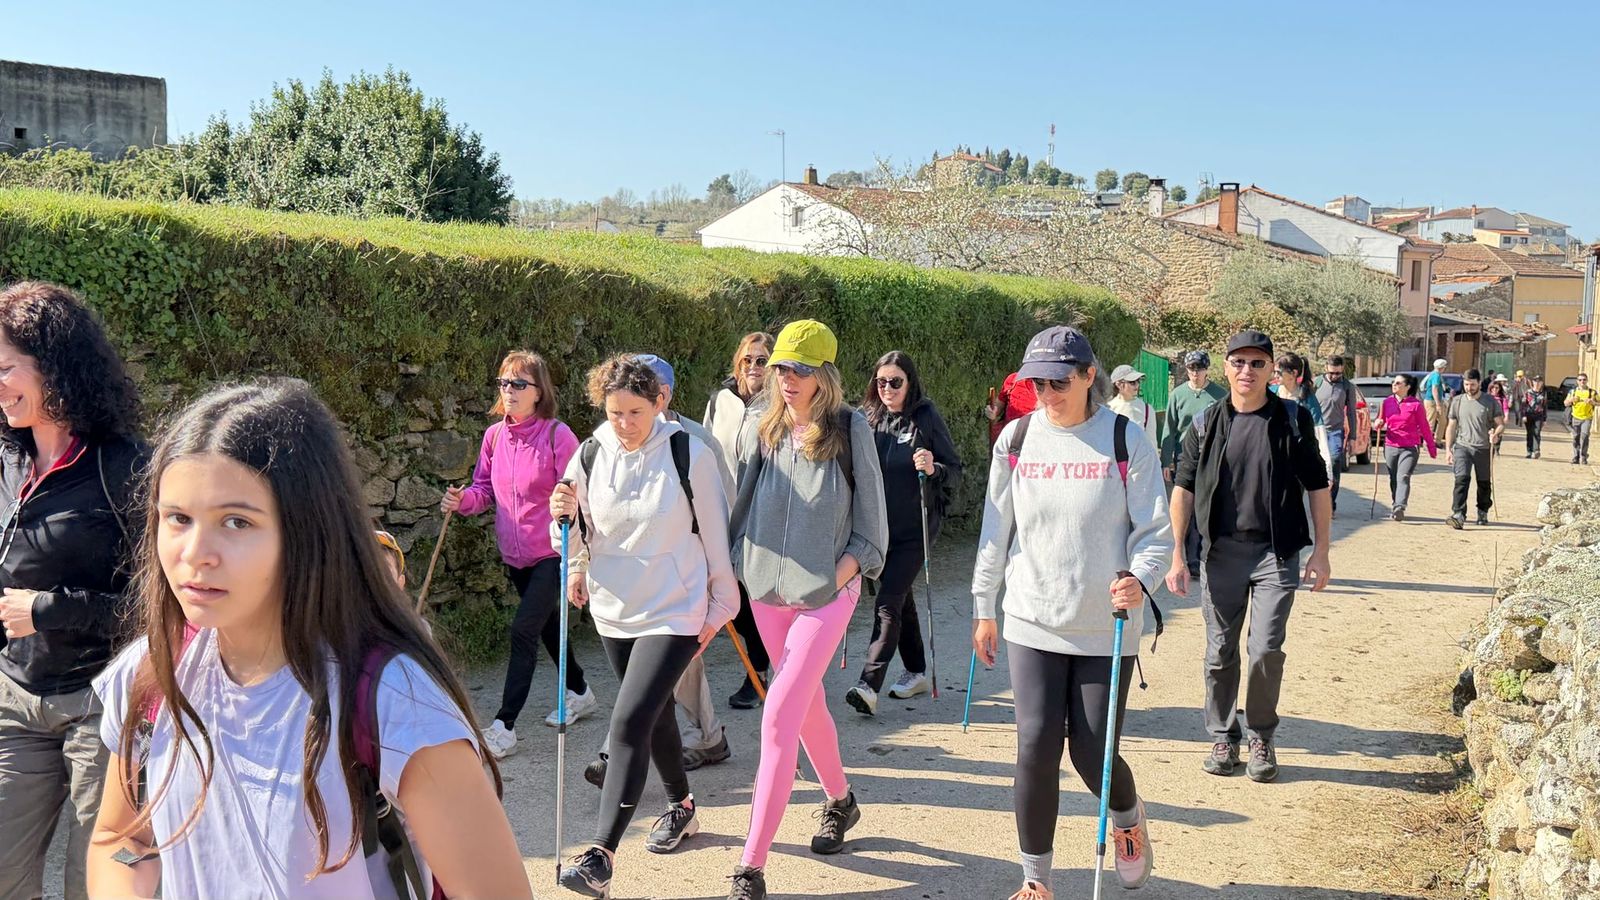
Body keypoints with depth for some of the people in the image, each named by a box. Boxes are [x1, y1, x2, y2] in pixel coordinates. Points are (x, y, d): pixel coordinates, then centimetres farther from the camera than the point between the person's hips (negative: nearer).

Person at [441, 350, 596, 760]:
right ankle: (580, 692, 43)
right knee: (547, 624, 22)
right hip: (514, 553, 7)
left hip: (551, 552, -7)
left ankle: (504, 727, -7)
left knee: (523, 631, -13)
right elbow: (484, 488, 9)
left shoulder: (557, 435, -15)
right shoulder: (494, 435, 2)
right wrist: (462, 500, -12)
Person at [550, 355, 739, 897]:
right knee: (654, 713, 20)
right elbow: (582, 529, 10)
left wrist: (722, 604, 0)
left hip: (674, 612, -5)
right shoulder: (591, 455, -3)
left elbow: (714, 531, -5)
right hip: (614, 609, 5)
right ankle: (681, 806, 43)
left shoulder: (689, 453, -13)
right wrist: (562, 515, -13)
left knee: (629, 723, -15)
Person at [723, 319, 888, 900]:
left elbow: (871, 520, -2)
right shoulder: (760, 429, 4)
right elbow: (741, 506, 12)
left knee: (779, 718, -13)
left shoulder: (850, 429, -6)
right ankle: (840, 802, 44)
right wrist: (735, 570, 8)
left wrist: (840, 574, -10)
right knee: (807, 706, 19)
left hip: (826, 594, -5)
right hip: (767, 591, 5)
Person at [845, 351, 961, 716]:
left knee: (888, 604, -13)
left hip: (914, 530, -5)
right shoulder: (868, 419, 5)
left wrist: (933, 469, -24)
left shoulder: (927, 418, -7)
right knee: (901, 599, 17)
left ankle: (868, 685, -18)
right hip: (879, 527, 5)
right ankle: (916, 672, 32)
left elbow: (955, 472, -4)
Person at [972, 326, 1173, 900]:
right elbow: (996, 531, 9)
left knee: (1093, 756, 1)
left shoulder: (1125, 441, -6)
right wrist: (983, 609, 12)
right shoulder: (1016, 439, 2)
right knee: (1036, 746, -4)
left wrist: (1139, 579, -25)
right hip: (1032, 621, 2)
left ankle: (1128, 816, 37)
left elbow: (1155, 532, -4)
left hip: (1106, 627, -2)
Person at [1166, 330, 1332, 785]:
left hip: (1276, 552, -2)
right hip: (1221, 551, 2)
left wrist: (1320, 553, 1)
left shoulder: (1293, 421, 2)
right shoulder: (1206, 425, 5)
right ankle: (1223, 737, 23)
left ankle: (1262, 738, 14)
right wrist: (1176, 555, 3)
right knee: (1220, 653, 7)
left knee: (1266, 651, -7)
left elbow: (1317, 489, 6)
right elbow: (1184, 491, 8)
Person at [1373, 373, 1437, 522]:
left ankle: (1400, 508, -24)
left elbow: (1424, 427, 2)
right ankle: (1394, 506, 24)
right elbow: (1380, 423, 17)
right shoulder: (1387, 402, 7)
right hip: (1390, 447, 4)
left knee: (1403, 477, -16)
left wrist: (1432, 447, 6)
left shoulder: (1415, 404, -3)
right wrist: (1378, 424, -8)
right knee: (1393, 479, 11)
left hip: (1410, 448, -4)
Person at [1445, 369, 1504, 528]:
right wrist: (1448, 449, 7)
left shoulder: (1490, 402, 2)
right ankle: (1458, 515, -24)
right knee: (1461, 479, -17)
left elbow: (1501, 423, 0)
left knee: (1484, 483, 10)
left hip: (1484, 449, 0)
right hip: (1462, 446, 0)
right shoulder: (1457, 401, 8)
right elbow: (1451, 427, 12)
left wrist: (1495, 434, -23)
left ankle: (1483, 512, 32)